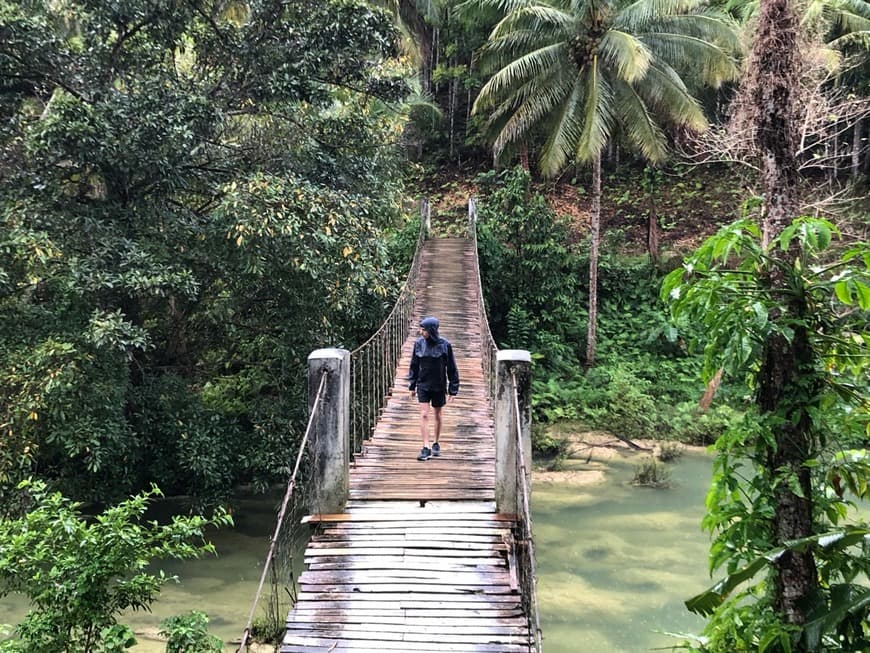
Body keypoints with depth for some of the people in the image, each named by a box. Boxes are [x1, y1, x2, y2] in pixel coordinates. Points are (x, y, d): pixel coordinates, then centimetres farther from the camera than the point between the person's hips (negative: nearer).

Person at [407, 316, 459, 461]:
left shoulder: (444, 345, -10)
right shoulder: (419, 343, -3)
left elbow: (451, 368, -4)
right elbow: (414, 366, 8)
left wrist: (452, 390, -4)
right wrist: (412, 385, 8)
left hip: (439, 386, -1)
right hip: (423, 385, 1)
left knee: (437, 416, 13)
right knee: (424, 415, -7)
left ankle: (436, 444, 30)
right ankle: (426, 448, -7)